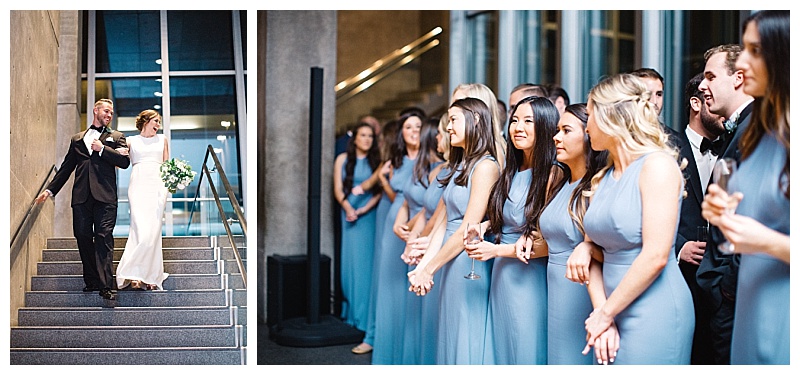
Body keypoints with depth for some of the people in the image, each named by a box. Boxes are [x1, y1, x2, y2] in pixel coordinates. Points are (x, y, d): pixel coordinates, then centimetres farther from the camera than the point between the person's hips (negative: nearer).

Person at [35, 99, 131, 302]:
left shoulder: (116, 137, 15)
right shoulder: (77, 139, 23)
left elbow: (124, 161, -1)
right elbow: (66, 167, 23)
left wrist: (102, 149, -5)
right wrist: (50, 190, 16)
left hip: (105, 195, -3)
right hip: (81, 195, 4)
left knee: (104, 238, -11)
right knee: (83, 237, 3)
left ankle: (106, 286, -17)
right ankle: (91, 281, 14)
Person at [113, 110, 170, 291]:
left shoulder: (162, 140, 21)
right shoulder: (131, 141, 15)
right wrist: (121, 154, -8)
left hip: (157, 185, 2)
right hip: (138, 184, -2)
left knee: (153, 230, -6)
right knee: (140, 228, -16)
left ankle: (150, 275, -3)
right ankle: (134, 274, -14)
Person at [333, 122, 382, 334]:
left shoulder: (376, 161, 4)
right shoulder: (343, 159, 7)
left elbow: (380, 190, -2)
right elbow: (338, 189, 3)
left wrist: (364, 209, -14)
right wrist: (349, 209, -11)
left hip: (369, 215, -1)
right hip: (348, 213, 1)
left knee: (366, 259, -2)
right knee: (350, 258, 2)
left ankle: (363, 313, 4)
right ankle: (350, 311, 9)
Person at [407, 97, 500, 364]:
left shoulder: (485, 166, -14)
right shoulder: (461, 166, 14)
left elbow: (467, 230, -17)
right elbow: (445, 223, 10)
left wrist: (428, 269, -10)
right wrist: (421, 267, 1)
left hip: (470, 265, -9)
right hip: (452, 265, 9)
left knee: (467, 342, 2)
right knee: (450, 339, 15)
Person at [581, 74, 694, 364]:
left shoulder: (657, 164, -11)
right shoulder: (602, 179, 11)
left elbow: (655, 256, -18)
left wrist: (605, 313, -12)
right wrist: (601, 313, -7)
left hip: (654, 313, -6)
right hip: (613, 312, 6)